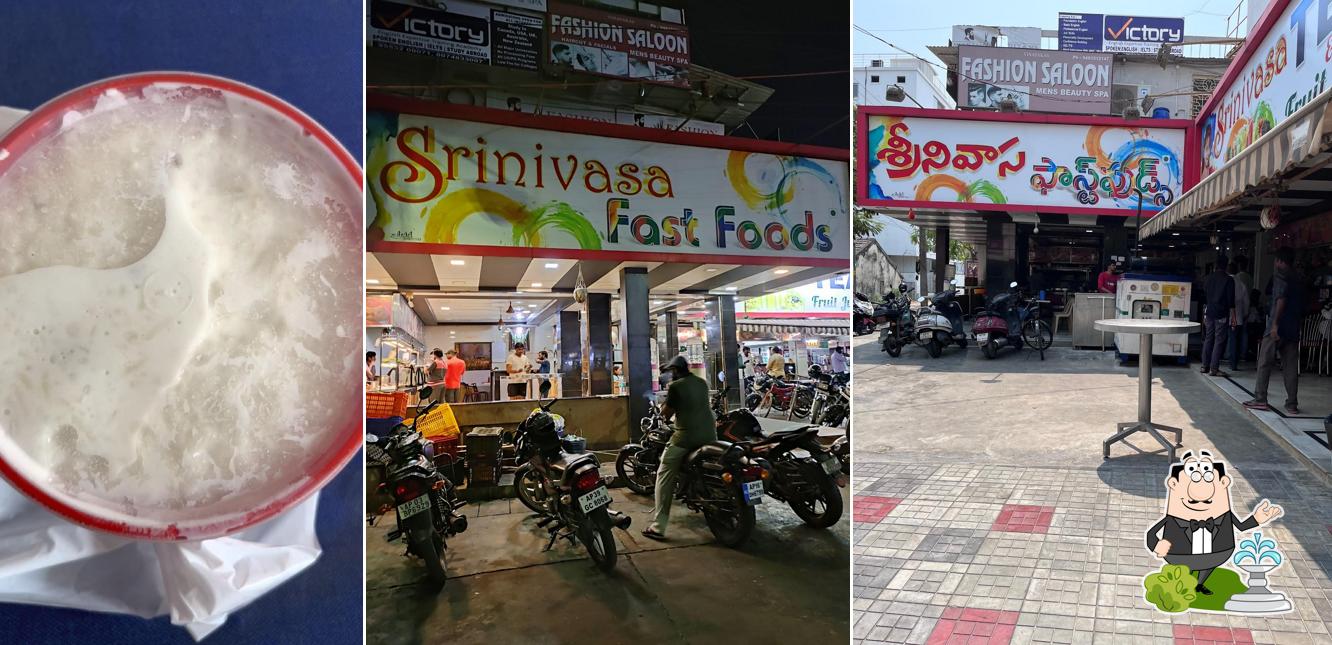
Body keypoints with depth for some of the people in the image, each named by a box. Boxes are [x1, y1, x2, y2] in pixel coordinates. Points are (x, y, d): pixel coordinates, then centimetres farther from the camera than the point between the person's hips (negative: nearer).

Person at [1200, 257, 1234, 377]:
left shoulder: (1208, 278, 5)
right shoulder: (1228, 280, -8)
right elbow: (1231, 300, -10)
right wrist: (1233, 315, -5)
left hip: (1209, 312, 5)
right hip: (1222, 314, -5)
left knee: (1208, 339, 12)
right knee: (1219, 340, -3)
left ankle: (1205, 366, 15)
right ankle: (1214, 368, -7)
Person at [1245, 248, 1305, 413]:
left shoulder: (1279, 275, -7)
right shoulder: (1299, 279, 16)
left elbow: (1281, 299, -19)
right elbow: (1302, 307, 16)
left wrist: (1275, 323, -20)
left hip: (1278, 326, -7)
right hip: (1294, 328, 7)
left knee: (1264, 363, 1)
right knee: (1291, 366, 7)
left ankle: (1260, 400, 0)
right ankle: (1292, 404, 6)